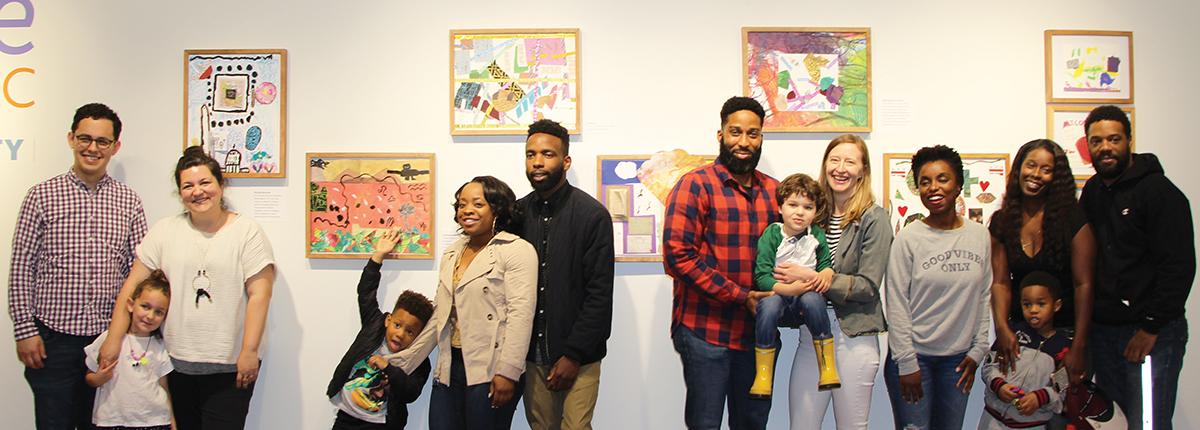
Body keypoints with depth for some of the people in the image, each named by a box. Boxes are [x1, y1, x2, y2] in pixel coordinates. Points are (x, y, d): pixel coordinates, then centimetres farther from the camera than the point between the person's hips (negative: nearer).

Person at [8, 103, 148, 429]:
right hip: (53, 338, -2)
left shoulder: (129, 201, 5)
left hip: (110, 337, 2)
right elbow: (21, 268, -2)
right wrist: (24, 330, -6)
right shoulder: (42, 196, -1)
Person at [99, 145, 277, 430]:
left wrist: (249, 352, -14)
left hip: (229, 366, -3)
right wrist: (114, 340, -1)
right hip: (177, 362, 3)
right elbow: (134, 284, 6)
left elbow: (259, 294, -8)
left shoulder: (247, 231, -4)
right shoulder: (165, 231, 7)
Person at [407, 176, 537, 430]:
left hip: (489, 371, -6)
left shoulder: (517, 250, -5)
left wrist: (507, 373, -20)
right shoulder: (452, 254, 16)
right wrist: (403, 366, 17)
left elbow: (520, 315, -13)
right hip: (449, 370, 6)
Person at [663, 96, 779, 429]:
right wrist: (741, 296, -17)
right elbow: (678, 255, -15)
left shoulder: (773, 190, 10)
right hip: (706, 332, -5)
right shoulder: (696, 185, -7)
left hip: (757, 331, 5)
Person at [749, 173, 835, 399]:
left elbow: (826, 264, 12)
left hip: (806, 293, 1)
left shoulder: (817, 236, 4)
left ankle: (827, 366, -20)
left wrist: (827, 273, -13)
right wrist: (787, 288, -26)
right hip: (778, 293, -1)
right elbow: (761, 276, -11)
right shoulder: (771, 235, -5)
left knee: (812, 299, -34)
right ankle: (763, 374, -22)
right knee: (768, 304, -35)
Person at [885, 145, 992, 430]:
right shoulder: (908, 239, -8)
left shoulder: (980, 236, 4)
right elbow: (896, 306, -9)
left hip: (958, 358, 4)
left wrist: (977, 350, 5)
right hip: (915, 355, -3)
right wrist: (907, 364, -11)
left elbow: (984, 297, 9)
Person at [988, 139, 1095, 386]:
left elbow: (1084, 284, -11)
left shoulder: (1072, 218, -8)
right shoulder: (1002, 221, 3)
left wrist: (1079, 347, -15)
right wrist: (1002, 328, -17)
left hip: (1066, 331, -3)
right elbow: (1000, 282, -1)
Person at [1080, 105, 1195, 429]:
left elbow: (1179, 266, -15)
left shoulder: (1159, 191, -9)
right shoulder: (1093, 191, 12)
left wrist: (1151, 327, -16)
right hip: (1102, 330, 7)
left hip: (1150, 333, -7)